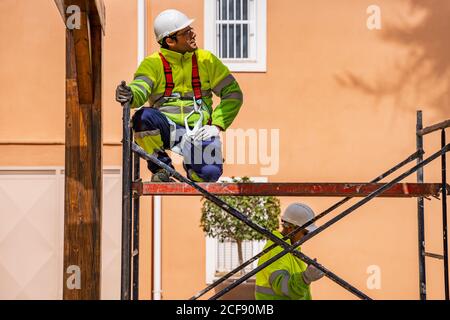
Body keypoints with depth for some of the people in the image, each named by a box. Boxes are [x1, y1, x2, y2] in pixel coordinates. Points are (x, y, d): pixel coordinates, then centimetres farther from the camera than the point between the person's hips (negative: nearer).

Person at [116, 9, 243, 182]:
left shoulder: (206, 59, 8)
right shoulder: (153, 63, 3)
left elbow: (233, 93, 8)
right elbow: (139, 90, -15)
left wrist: (216, 126, -5)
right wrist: (129, 95, -41)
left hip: (198, 130, 1)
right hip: (166, 128, -1)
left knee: (210, 172, -27)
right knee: (142, 117, -33)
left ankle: (190, 164, 14)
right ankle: (162, 164, -5)